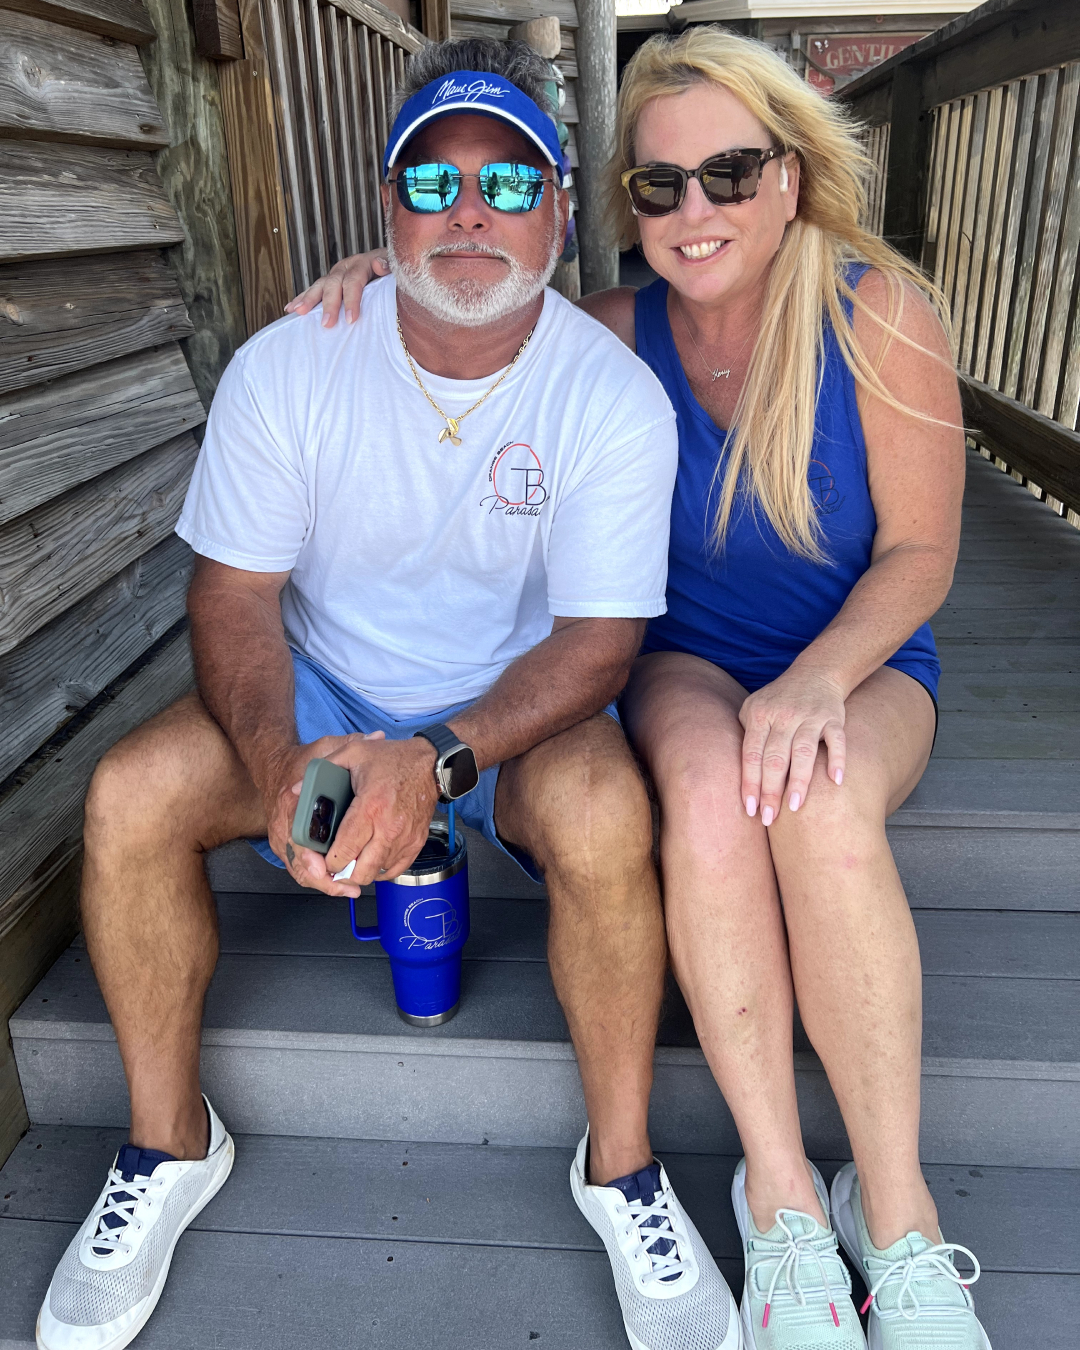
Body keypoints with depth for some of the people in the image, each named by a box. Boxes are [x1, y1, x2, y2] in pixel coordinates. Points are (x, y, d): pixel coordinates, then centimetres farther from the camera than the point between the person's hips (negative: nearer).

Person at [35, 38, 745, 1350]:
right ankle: (168, 1142, 3)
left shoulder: (614, 396, -14)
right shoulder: (287, 367, -10)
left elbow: (597, 640, -16)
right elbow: (235, 591, -8)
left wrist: (439, 761, -33)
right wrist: (277, 757, -29)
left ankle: (622, 1167, -8)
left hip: (518, 705, -1)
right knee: (129, 795, -22)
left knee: (603, 811, -34)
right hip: (323, 692, 2)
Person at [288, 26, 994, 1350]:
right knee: (709, 786, -36)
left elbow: (920, 554, -10)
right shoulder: (619, 334, -5)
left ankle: (894, 1207, -21)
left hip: (860, 664, -1)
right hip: (687, 663, 1)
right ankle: (779, 1190, -22)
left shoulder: (880, 314, -12)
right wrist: (387, 271, -10)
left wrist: (818, 680, -28)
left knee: (821, 807, -37)